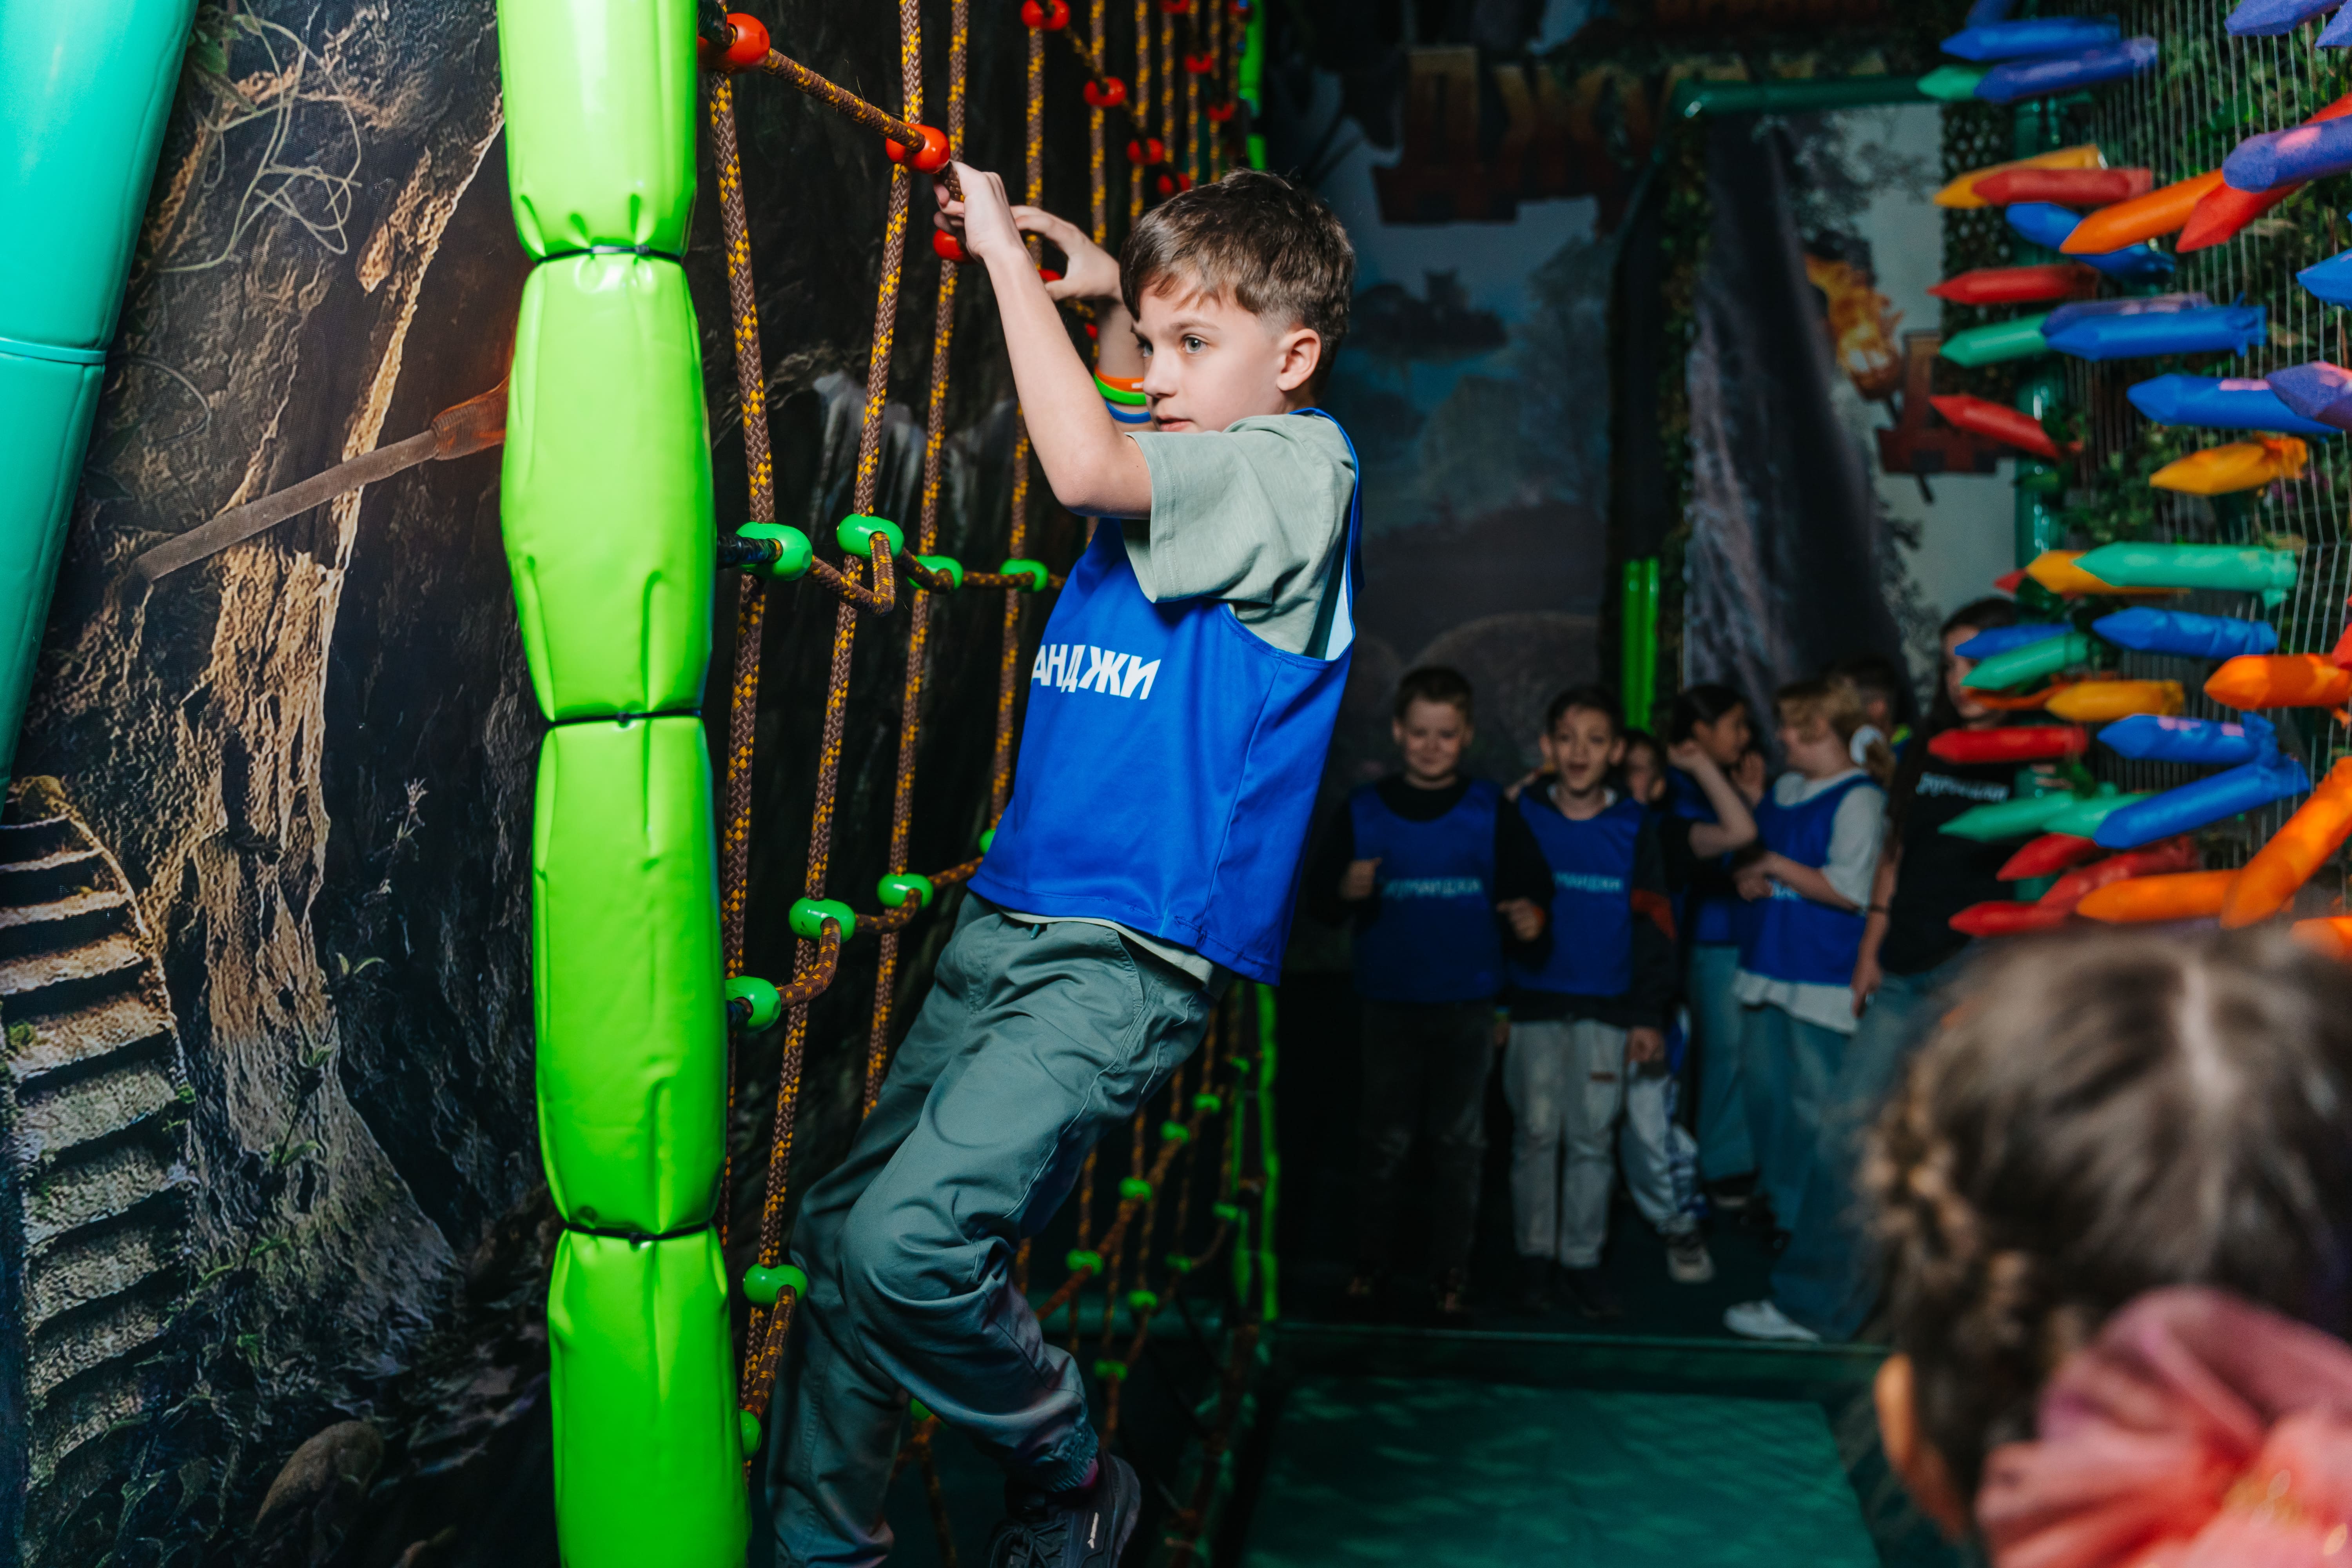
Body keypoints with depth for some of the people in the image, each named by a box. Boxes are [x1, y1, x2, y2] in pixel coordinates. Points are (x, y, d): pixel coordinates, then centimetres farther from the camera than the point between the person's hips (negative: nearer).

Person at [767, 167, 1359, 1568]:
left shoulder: (1302, 463, -8)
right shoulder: (1177, 456, 17)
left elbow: (1084, 465, -24)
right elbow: (1115, 416, 41)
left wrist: (1007, 255, -12)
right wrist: (1107, 287, 23)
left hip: (1133, 953, -9)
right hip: (1013, 915, 9)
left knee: (911, 1241, -22)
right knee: (844, 1229, 8)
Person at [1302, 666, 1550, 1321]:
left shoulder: (1492, 811, 1)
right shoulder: (1362, 812, 1)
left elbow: (1533, 887, 1)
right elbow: (1317, 897, 2)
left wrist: (1530, 915, -21)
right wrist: (1345, 891, -20)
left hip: (1468, 1004, 0)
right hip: (1390, 1002, 0)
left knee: (1461, 1141, 7)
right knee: (1384, 1138, 7)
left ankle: (1453, 1270, 18)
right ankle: (1372, 1262, 20)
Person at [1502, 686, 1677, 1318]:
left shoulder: (1634, 826, 5)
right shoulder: (1520, 817, 2)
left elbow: (1653, 923, 7)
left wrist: (1649, 1015, 2)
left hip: (1606, 1010, 1)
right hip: (1532, 1003, -1)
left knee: (1593, 1137, 4)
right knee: (1535, 1132, 3)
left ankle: (1582, 1261, 15)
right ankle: (1535, 1257, 16)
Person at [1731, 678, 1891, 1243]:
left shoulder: (1859, 799, -13)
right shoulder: (1785, 789, 13)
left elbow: (1850, 891, -20)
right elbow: (1752, 847, 27)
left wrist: (1777, 867, -14)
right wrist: (1748, 877, 5)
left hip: (1823, 978, -9)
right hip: (1770, 964, 9)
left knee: (1813, 1102, -2)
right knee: (1762, 1087, 17)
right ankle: (1776, 1197, 34)